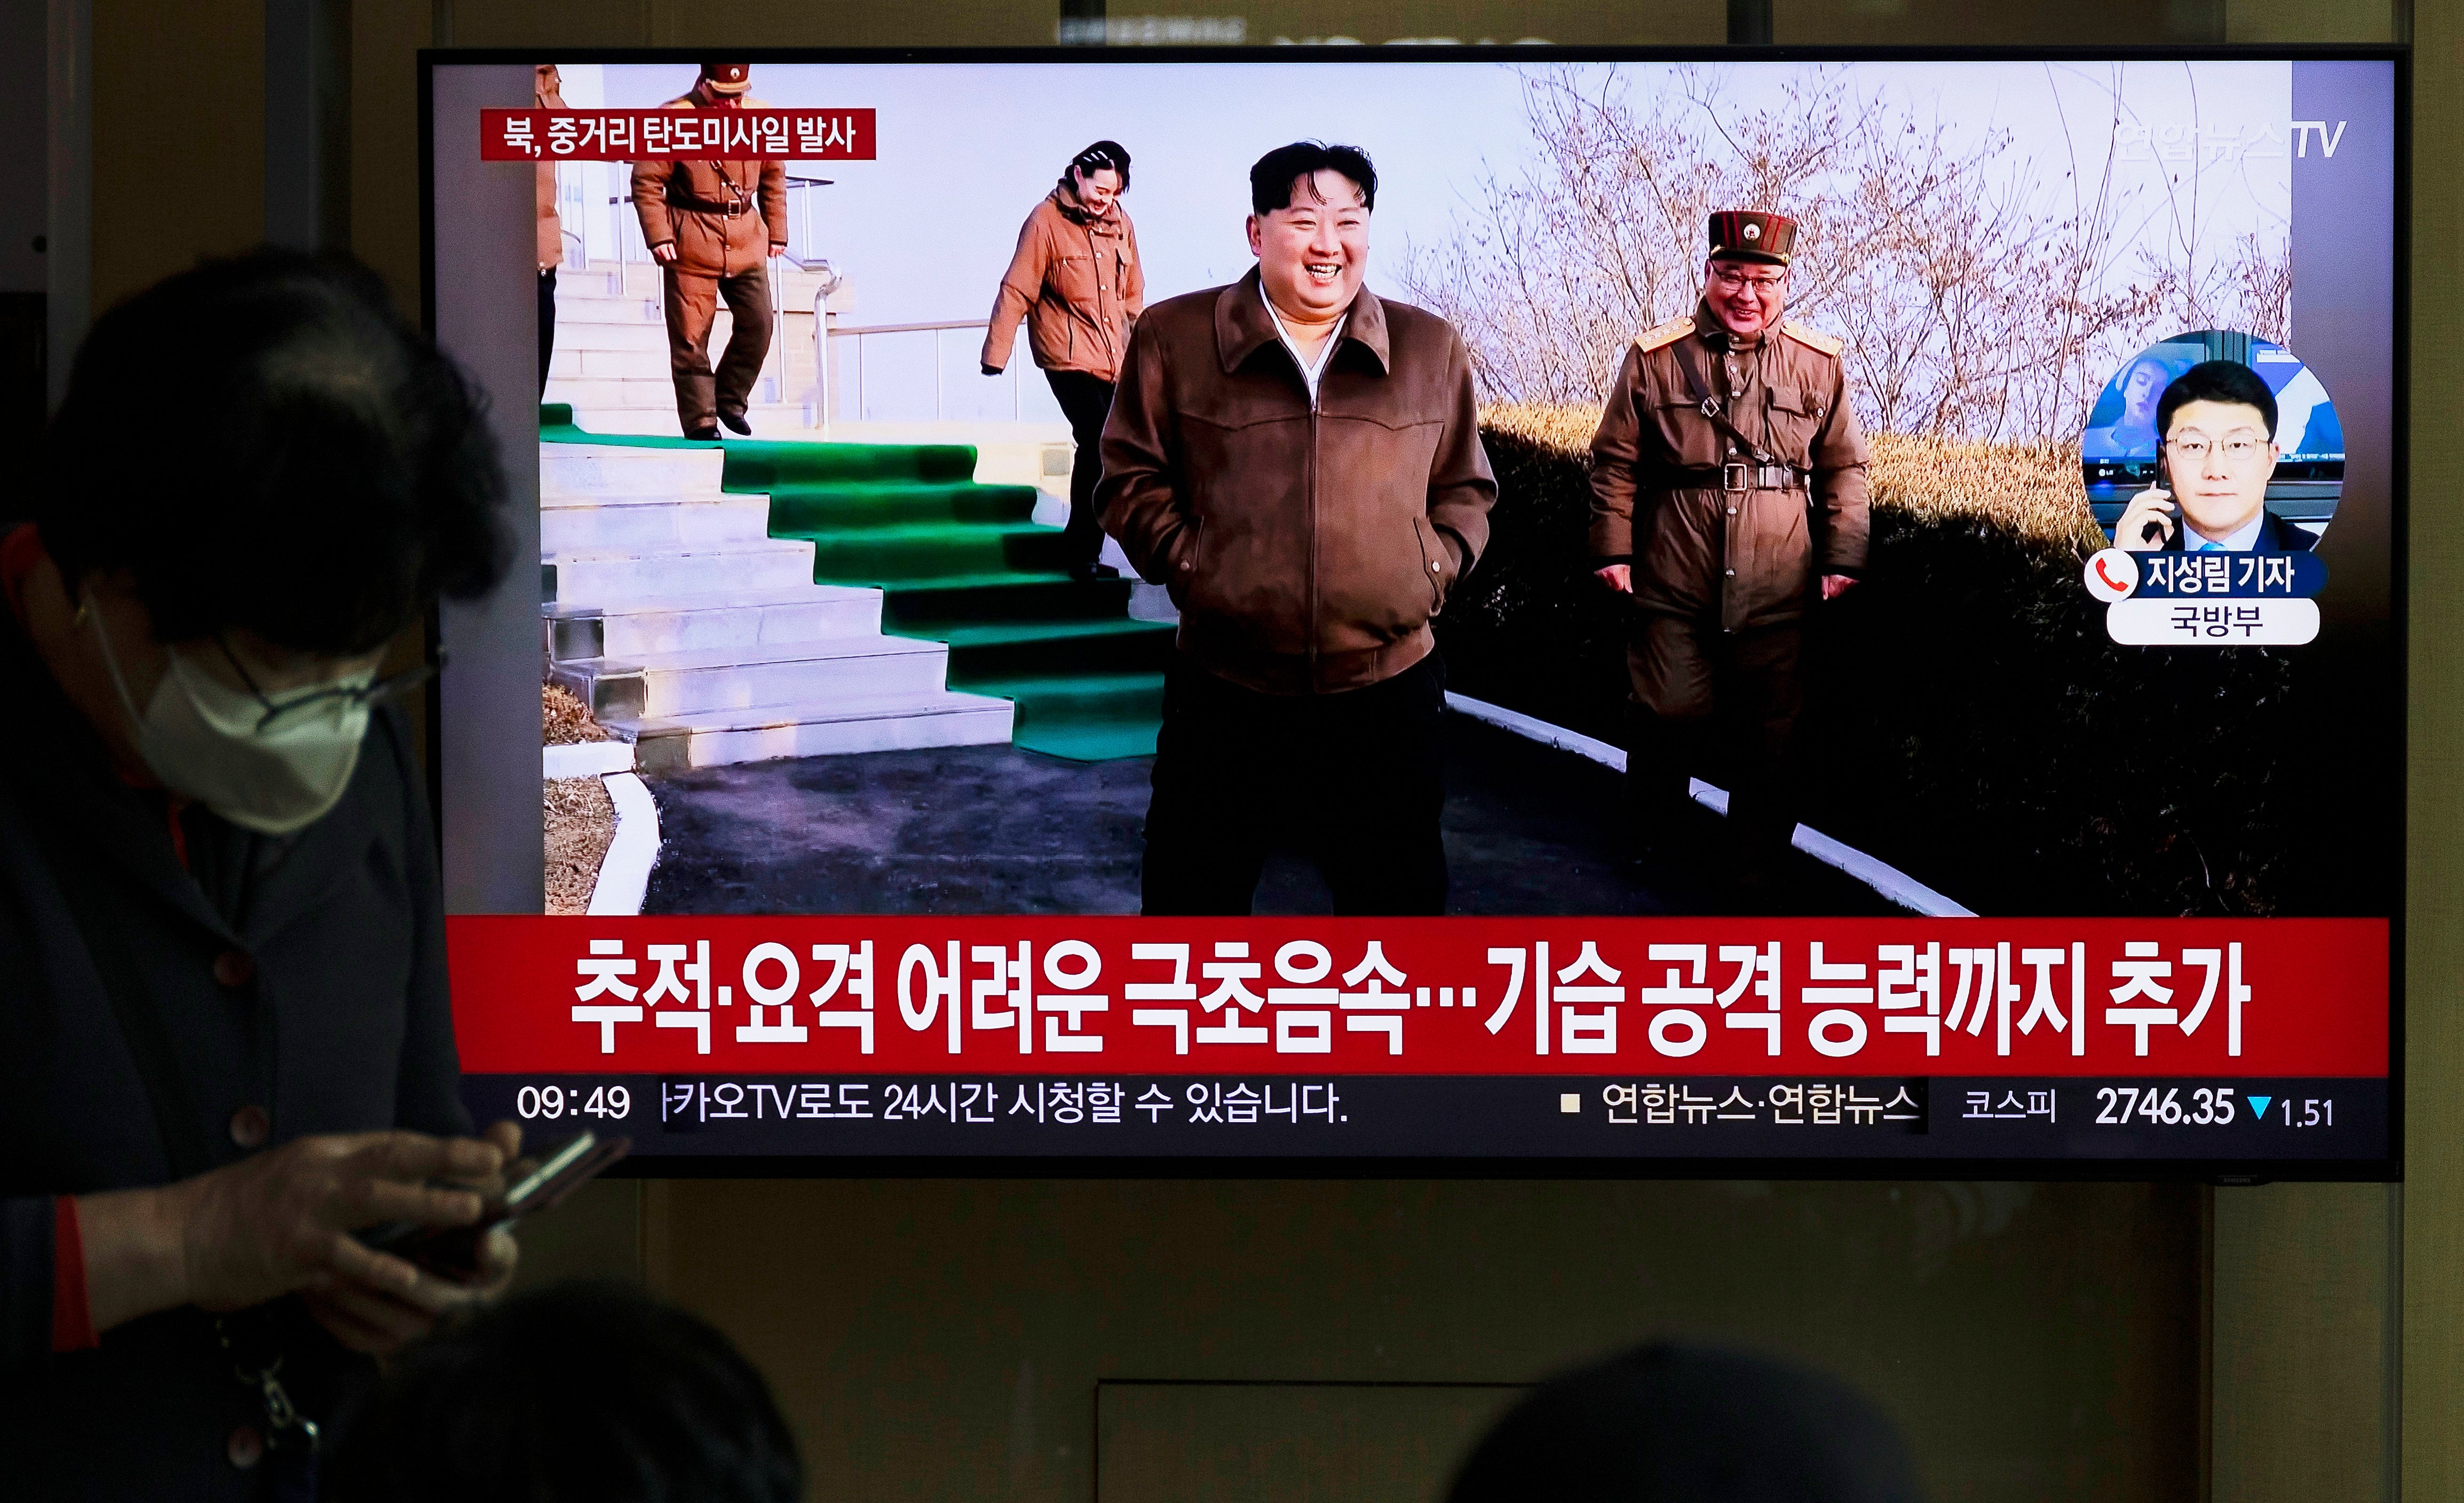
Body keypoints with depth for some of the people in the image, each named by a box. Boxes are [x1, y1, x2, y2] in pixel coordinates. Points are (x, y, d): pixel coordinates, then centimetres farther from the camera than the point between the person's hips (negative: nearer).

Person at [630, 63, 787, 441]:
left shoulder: (761, 116, 5)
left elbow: (774, 177, 18)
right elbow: (647, 182, -7)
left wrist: (777, 232, 16)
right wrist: (658, 236, -14)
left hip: (746, 239, 4)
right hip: (691, 243, -4)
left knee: (757, 324, 0)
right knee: (691, 335, -4)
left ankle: (731, 399, 20)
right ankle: (700, 420, 3)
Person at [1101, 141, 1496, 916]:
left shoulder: (1431, 346, 7)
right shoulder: (1175, 336, 1)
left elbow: (1465, 490, 15)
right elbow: (1131, 478, 5)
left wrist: (1433, 567, -1)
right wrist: (1187, 561, -6)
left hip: (1387, 691, 1)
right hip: (1224, 695, -1)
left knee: (1401, 898, 10)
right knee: (1190, 900, 7)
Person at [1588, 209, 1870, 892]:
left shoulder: (1819, 365, 5)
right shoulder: (1654, 359, 0)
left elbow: (1845, 469, 10)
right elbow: (1616, 463, 5)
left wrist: (1843, 561, 3)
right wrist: (1613, 551, 0)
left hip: (1777, 597, 1)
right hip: (1676, 590, -1)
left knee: (1769, 736, 6)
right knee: (1675, 719, 0)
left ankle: (1756, 873, 19)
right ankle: (1645, 837, 24)